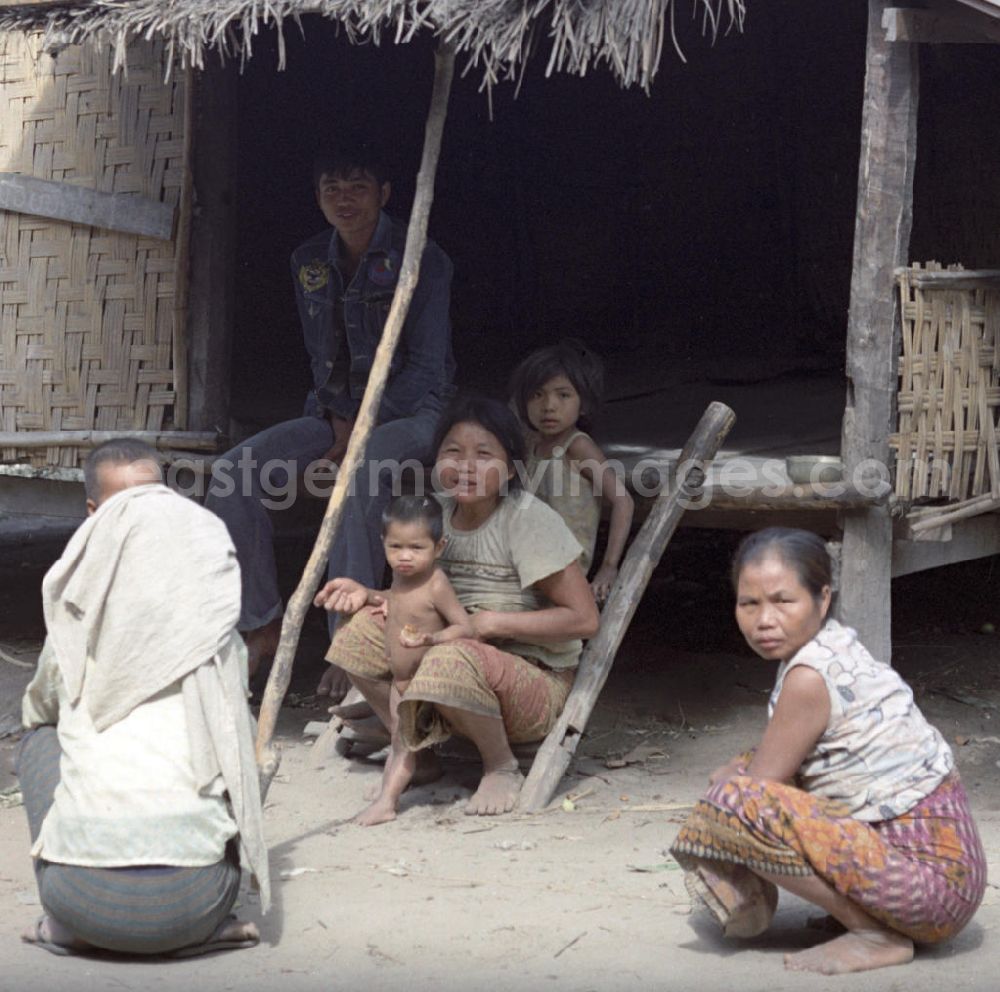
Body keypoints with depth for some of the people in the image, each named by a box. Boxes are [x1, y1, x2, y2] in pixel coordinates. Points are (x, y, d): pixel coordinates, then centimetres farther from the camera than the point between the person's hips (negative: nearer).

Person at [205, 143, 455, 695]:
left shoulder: (420, 260, -11)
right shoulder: (309, 261, 7)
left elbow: (426, 364, -14)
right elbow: (320, 354, 14)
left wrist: (361, 433, -19)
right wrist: (339, 421, -5)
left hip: (410, 410, -6)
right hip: (339, 408, 6)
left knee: (362, 476, -40)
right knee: (235, 471, -16)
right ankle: (260, 624, -8)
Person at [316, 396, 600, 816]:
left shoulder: (529, 518, -16)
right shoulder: (437, 513, 4)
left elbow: (584, 619, -18)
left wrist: (491, 623, -21)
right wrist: (365, 593, -4)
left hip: (536, 680, -7)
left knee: (452, 661, -37)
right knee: (363, 630, -10)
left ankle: (502, 767, -8)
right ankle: (415, 753, 7)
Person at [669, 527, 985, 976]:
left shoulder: (809, 678, -19)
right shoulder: (836, 645, 8)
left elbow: (751, 795, -11)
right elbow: (771, 767, 19)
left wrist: (725, 783, 8)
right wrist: (730, 774, 3)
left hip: (931, 877, -10)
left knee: (734, 800, -23)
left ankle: (877, 935, -11)